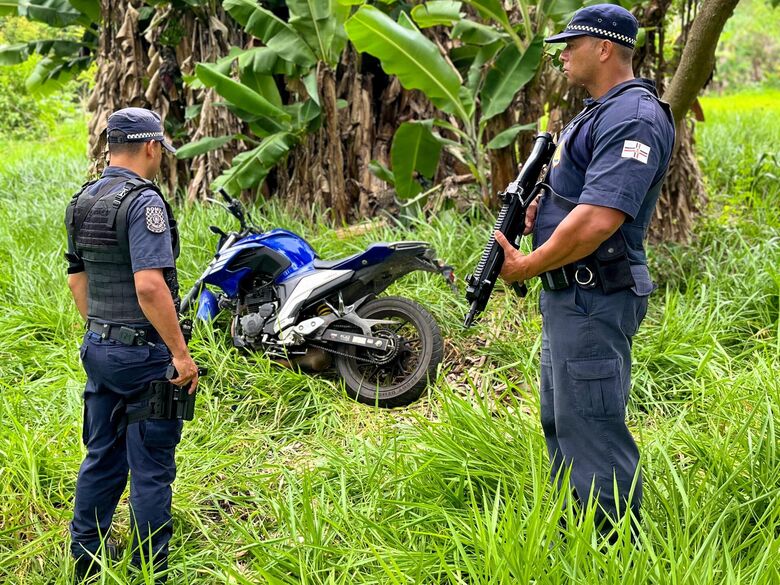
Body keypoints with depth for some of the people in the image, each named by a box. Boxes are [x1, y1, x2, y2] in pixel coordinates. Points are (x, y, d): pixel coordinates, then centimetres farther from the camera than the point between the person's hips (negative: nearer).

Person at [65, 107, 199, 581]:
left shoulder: (81, 202, 10)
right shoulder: (144, 201, -17)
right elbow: (149, 286, -26)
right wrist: (181, 353, -20)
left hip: (98, 347, 8)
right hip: (144, 351, -8)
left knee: (102, 457, 17)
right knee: (151, 466, 2)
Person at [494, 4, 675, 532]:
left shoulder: (633, 118, -19)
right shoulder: (600, 111, 16)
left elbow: (597, 221, -29)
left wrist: (525, 267, -18)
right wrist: (539, 205, 6)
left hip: (594, 299, -11)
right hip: (569, 294, 11)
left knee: (591, 429, -7)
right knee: (561, 423, 19)